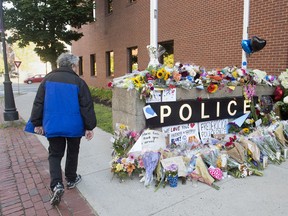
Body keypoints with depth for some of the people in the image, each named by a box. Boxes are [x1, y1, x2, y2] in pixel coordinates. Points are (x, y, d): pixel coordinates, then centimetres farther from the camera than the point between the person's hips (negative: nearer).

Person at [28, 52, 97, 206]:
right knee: (72, 153, 19)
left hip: (52, 126, 2)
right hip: (74, 127, -2)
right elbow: (87, 107, -10)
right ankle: (71, 179, 34)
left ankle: (56, 185, -2)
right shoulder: (78, 82, -10)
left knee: (55, 154, 13)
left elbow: (38, 103, 2)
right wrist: (89, 127, -2)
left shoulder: (48, 79, 0)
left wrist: (37, 123, 11)